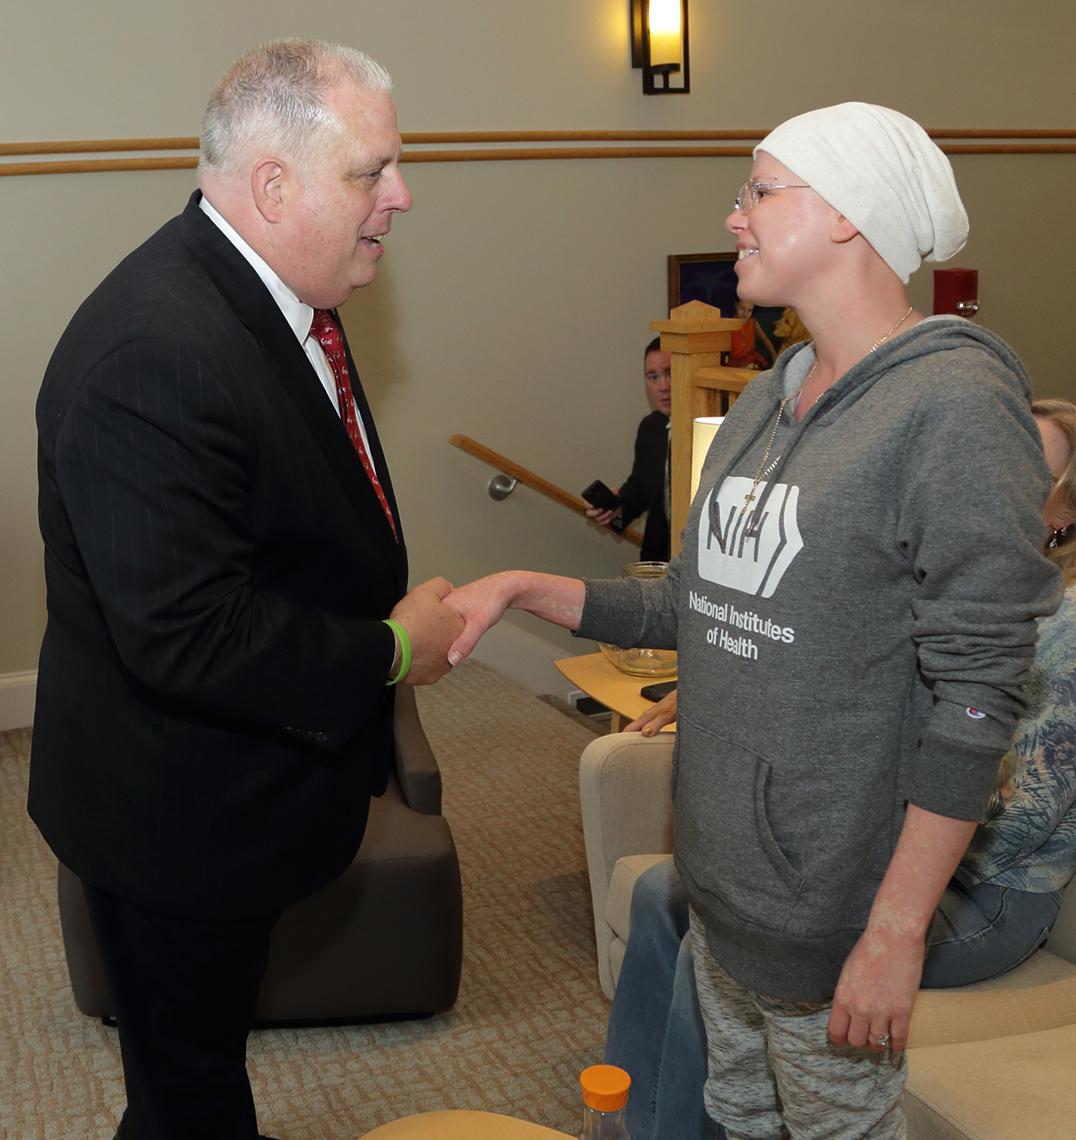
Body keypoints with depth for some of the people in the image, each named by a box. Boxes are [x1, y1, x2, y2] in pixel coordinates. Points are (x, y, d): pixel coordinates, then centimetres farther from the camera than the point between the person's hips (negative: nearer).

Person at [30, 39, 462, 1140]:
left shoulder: (271, 294, 2)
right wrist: (391, 650, -22)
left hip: (241, 786, 9)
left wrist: (396, 604, 2)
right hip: (171, 817, -9)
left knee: (208, 1045, 30)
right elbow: (186, 637, -34)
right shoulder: (151, 354, -32)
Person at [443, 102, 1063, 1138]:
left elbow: (976, 693, -20)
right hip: (720, 878, 8)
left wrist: (897, 932, -21)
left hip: (831, 915, -7)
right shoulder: (764, 402, 8)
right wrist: (525, 587, 3)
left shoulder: (953, 402, -18)